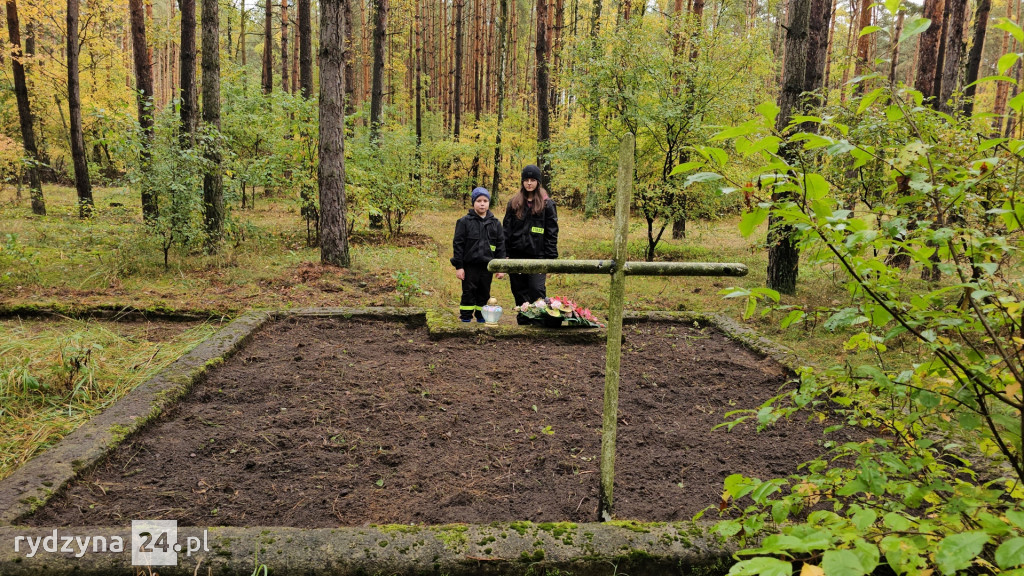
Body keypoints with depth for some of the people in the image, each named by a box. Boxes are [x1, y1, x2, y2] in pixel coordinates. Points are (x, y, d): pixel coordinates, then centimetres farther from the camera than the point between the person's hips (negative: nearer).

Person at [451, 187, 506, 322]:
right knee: (468, 293, 1)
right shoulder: (464, 222, -1)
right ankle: (466, 319, 9)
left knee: (484, 295, 10)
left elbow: (501, 245, 10)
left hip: (487, 266, 3)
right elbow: (458, 244, -2)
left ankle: (481, 319, 21)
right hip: (470, 265, -3)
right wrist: (458, 266, -7)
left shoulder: (495, 223, 8)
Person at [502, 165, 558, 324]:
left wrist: (550, 257, -6)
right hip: (516, 255, 3)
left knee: (537, 290, -10)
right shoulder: (514, 203, 11)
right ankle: (523, 321, 17)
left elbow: (552, 232, 0)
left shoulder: (547, 204, 3)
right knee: (519, 292, 8)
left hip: (537, 256, -3)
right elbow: (506, 229, 11)